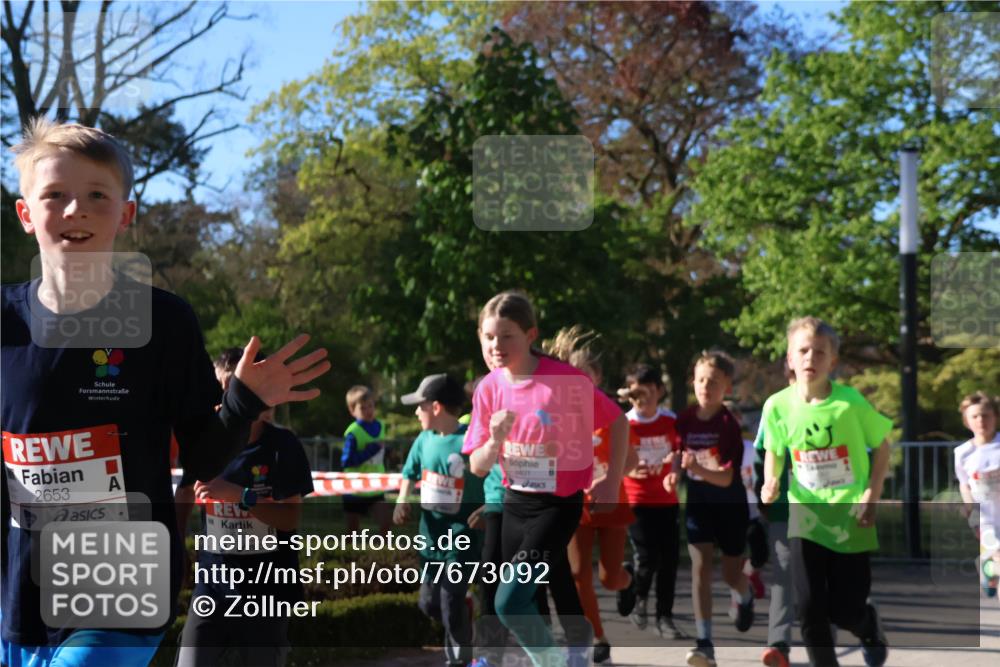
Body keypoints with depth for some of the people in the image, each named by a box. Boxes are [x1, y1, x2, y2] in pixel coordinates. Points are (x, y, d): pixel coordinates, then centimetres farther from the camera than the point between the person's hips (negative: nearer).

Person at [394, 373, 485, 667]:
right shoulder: (425, 440, 3)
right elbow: (410, 472, 19)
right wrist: (402, 501, 4)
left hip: (462, 532, -7)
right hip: (432, 531, 7)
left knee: (451, 601, -6)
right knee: (429, 602, 11)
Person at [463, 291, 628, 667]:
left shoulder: (568, 381, -18)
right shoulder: (488, 388, -3)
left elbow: (618, 422, -4)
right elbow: (477, 467, 0)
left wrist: (612, 484, -7)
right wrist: (495, 440, -20)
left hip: (560, 504, -5)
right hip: (515, 503, 5)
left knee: (509, 602, -18)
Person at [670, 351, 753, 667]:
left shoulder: (729, 425, -17)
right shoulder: (684, 421, -6)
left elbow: (727, 478, -22)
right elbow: (677, 454, 11)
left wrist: (698, 469, -39)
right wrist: (673, 474, -10)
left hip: (730, 506, -2)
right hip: (698, 505, 2)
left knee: (732, 574, 10)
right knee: (700, 567, -13)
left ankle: (744, 598, 49)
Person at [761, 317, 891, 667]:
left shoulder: (850, 402, -14)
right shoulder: (778, 406, -7)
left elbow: (882, 447, -1)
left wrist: (871, 498, -8)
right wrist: (771, 481, -8)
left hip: (851, 520, -2)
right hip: (805, 517, 2)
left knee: (845, 611, 2)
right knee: (809, 609, -6)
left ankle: (870, 626, 39)